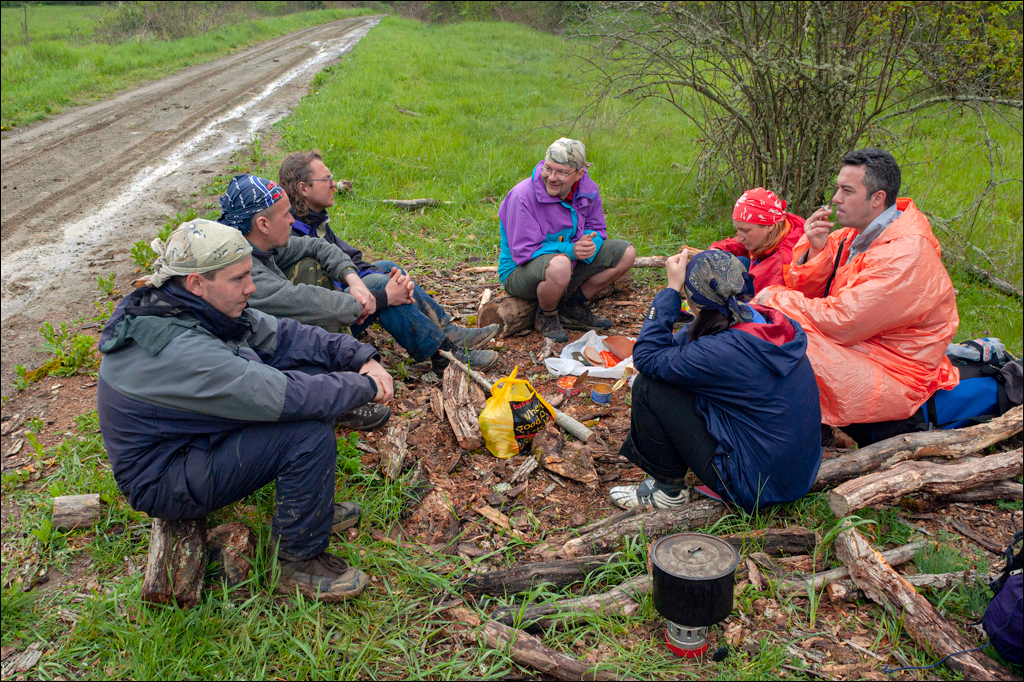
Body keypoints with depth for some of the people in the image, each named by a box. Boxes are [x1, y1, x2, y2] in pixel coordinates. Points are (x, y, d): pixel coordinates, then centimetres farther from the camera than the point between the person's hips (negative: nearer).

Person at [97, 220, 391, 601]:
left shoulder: (202, 309, -5)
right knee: (311, 432, -25)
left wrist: (362, 357, -14)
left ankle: (312, 505, 12)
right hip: (164, 481, -9)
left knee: (310, 370, 0)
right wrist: (365, 386, -22)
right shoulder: (175, 350, -34)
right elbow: (284, 397, -35)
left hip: (195, 437, 10)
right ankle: (299, 562, -6)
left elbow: (281, 335, -2)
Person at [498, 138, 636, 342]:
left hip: (569, 261, 7)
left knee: (626, 253, -2)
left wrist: (590, 242, -22)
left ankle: (574, 307, 6)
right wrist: (570, 250, -33)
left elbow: (596, 229, 6)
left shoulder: (587, 190, -6)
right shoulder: (523, 195, -24)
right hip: (520, 271, -7)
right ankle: (546, 317, -9)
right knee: (560, 264, -42)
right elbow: (523, 252, -23)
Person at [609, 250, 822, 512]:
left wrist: (672, 289, -15)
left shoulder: (722, 351, -28)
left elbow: (645, 355, -15)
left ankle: (668, 489, 9)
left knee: (648, 387, -8)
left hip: (755, 486, -8)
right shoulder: (777, 323, -3)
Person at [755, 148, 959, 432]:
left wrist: (778, 300, -15)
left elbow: (843, 323, -26)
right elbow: (804, 291, 5)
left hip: (891, 382, -9)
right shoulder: (853, 234, 4)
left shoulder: (906, 253, -23)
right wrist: (815, 250, -14)